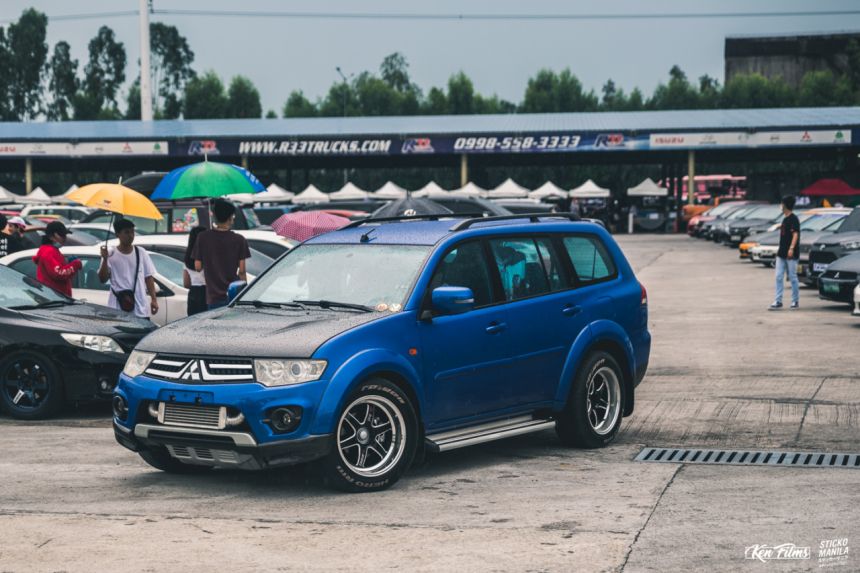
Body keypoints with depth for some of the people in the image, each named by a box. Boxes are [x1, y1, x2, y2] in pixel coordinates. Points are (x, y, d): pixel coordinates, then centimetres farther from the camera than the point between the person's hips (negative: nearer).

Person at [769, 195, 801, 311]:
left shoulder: (793, 219, -11)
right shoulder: (785, 219, 17)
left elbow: (795, 234, -20)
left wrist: (791, 248, -30)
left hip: (791, 254, -9)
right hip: (782, 253, 9)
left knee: (793, 277, -1)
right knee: (779, 277, 3)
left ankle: (795, 301, 8)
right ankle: (778, 302, 4)